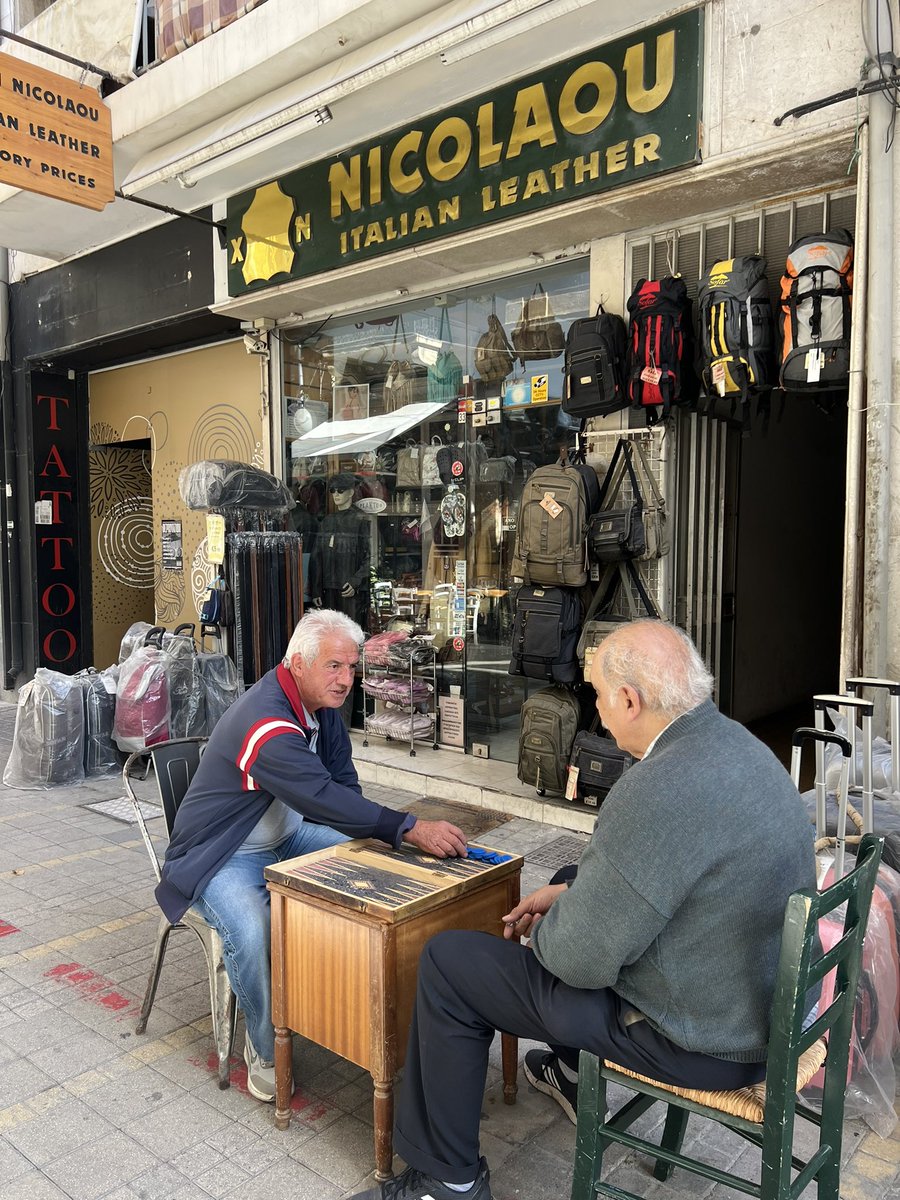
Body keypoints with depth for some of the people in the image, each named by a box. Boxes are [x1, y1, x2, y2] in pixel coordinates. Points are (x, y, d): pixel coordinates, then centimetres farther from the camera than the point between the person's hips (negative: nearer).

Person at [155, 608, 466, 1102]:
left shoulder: (321, 705, -3)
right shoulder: (265, 722, -33)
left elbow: (345, 785, 1)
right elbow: (324, 797, -42)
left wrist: (385, 832, -17)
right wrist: (410, 829, -45)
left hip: (286, 837, 8)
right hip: (222, 857, -8)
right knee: (252, 931, -34)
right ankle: (264, 1050, -6)